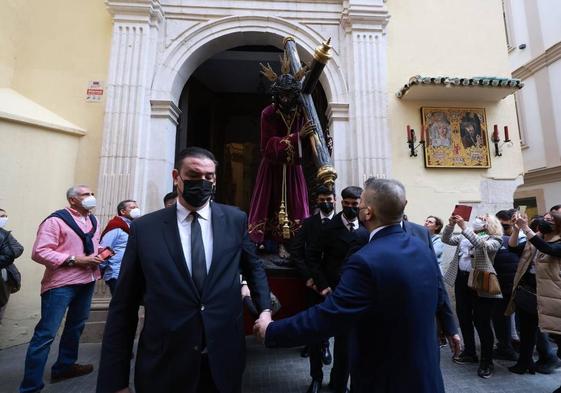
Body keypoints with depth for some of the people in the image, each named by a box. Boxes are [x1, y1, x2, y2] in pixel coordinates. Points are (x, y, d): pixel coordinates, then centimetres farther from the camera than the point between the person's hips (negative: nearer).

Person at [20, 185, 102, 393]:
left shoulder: (92, 220, 10)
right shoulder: (56, 220, -14)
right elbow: (39, 252, -19)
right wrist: (75, 260, -23)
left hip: (87, 280, 8)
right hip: (61, 283, -8)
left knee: (76, 326, 20)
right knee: (46, 333, -3)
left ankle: (64, 366, 38)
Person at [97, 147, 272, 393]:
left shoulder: (235, 220, -3)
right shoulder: (144, 228, -6)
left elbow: (253, 267, 12)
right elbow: (123, 307, -3)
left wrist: (265, 309, 2)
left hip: (224, 359, 2)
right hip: (164, 364, -1)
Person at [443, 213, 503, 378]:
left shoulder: (494, 239, -1)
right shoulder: (464, 236, 15)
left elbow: (481, 245, -22)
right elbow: (446, 239, 3)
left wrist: (464, 227, -29)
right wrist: (451, 224, -12)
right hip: (461, 280, 6)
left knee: (482, 322, 0)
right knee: (463, 318, 14)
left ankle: (487, 361, 17)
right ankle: (469, 352, 32)